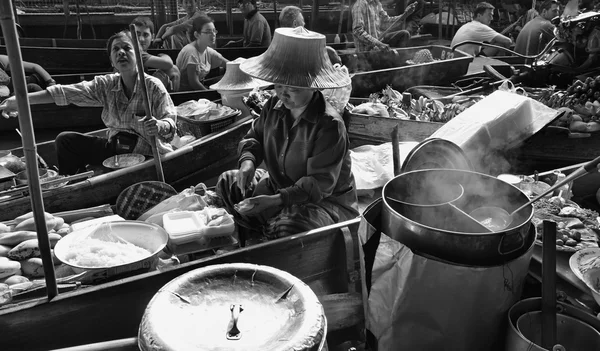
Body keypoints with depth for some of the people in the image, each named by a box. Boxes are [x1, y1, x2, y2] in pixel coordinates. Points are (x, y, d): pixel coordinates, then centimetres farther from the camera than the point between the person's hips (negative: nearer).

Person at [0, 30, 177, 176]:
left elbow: (170, 121, -17)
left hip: (147, 154, -5)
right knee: (65, 140, 0)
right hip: (115, 148, 5)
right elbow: (65, 92, -5)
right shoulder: (107, 84, 0)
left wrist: (159, 126, -42)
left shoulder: (153, 86, -14)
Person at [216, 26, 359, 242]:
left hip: (326, 201, -8)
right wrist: (248, 160, -13)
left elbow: (320, 183, -28)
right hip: (279, 187, 8)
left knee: (286, 229, -36)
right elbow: (255, 136, 12)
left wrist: (276, 200, -37)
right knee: (228, 182, 4)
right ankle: (262, 240, 3)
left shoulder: (329, 125, -26)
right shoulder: (274, 107, -4)